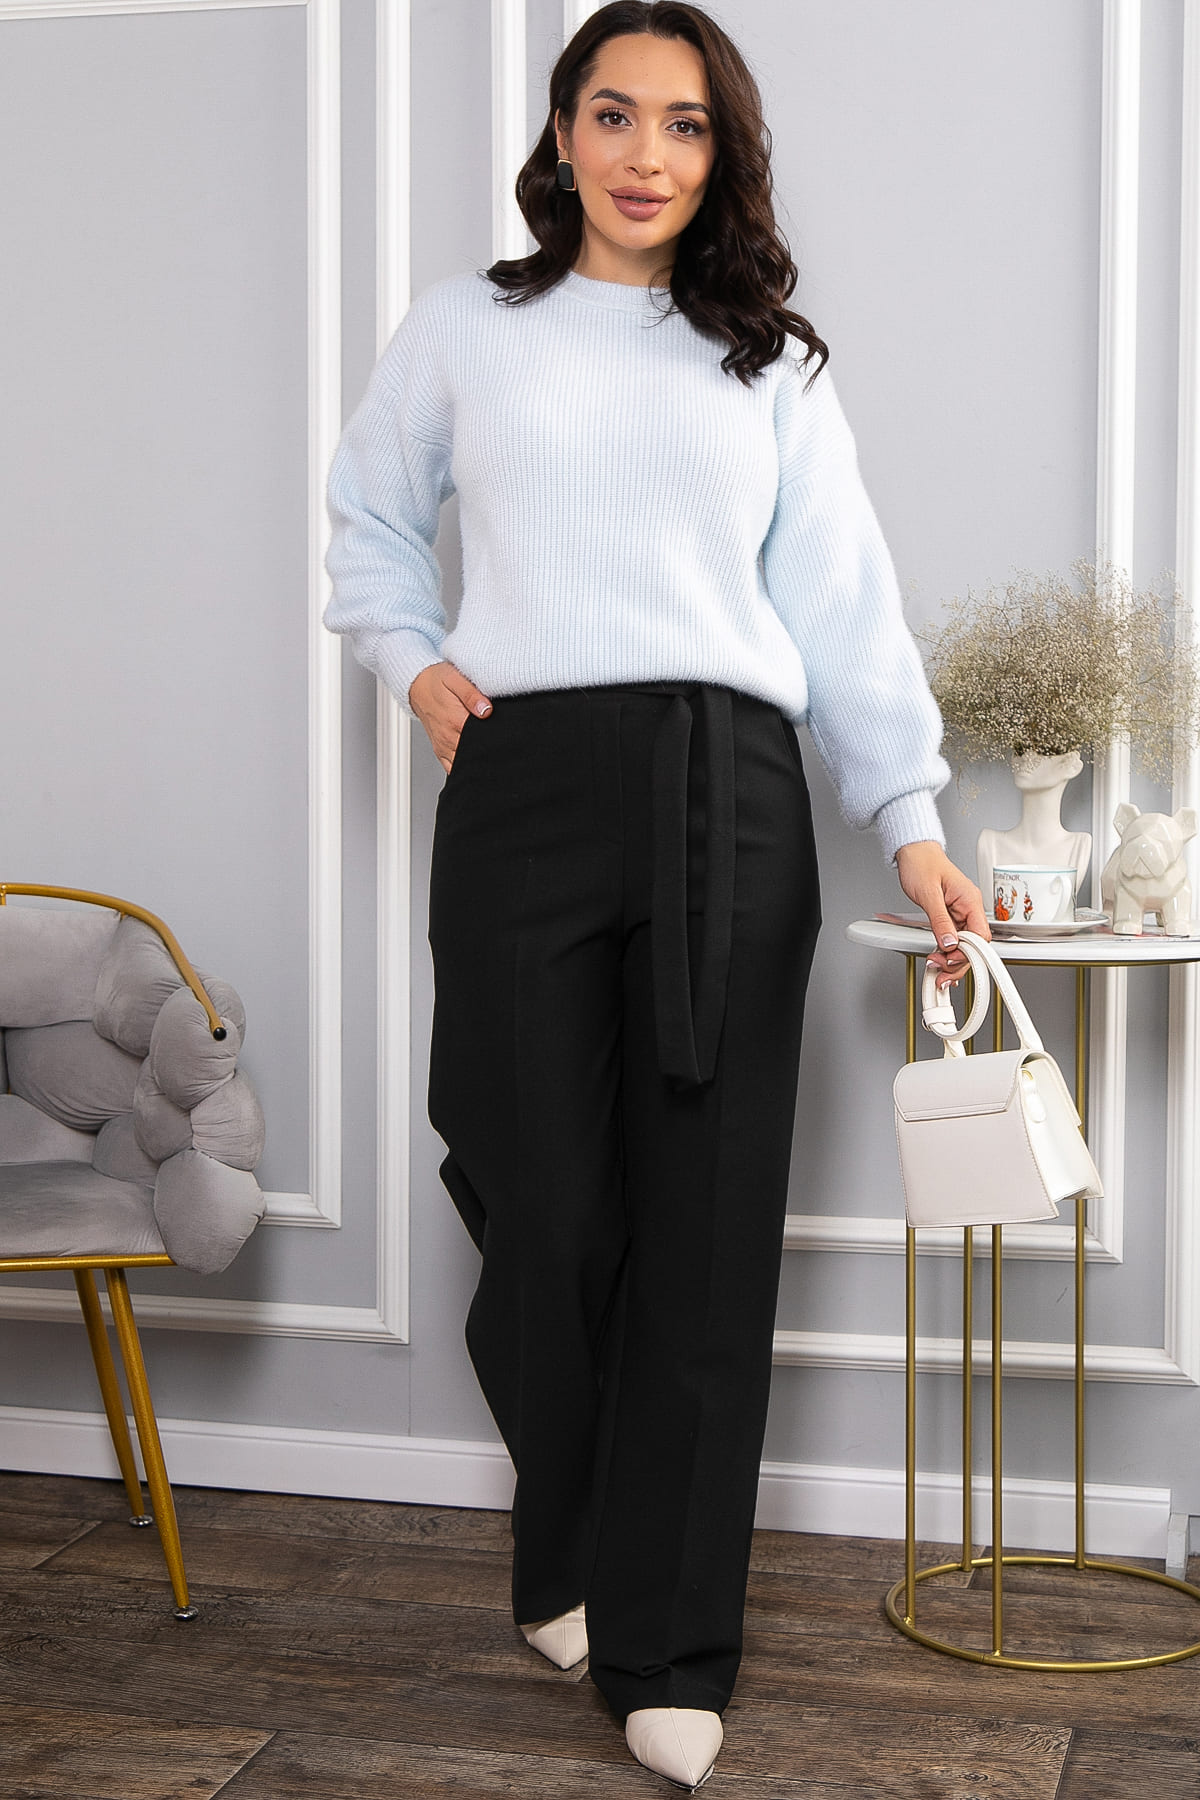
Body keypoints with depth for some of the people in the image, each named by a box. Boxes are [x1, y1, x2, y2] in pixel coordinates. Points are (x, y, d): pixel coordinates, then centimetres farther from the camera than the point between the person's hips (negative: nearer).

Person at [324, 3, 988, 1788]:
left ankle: (666, 1647, 9)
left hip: (730, 796, 1)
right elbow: (370, 521, 25)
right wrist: (417, 663, 6)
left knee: (708, 1227, -2)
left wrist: (910, 819, -3)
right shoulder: (466, 326, 14)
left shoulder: (771, 363, 15)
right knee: (551, 1210, -2)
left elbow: (844, 603, 8)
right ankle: (570, 1555, 25)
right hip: (525, 786, 0)